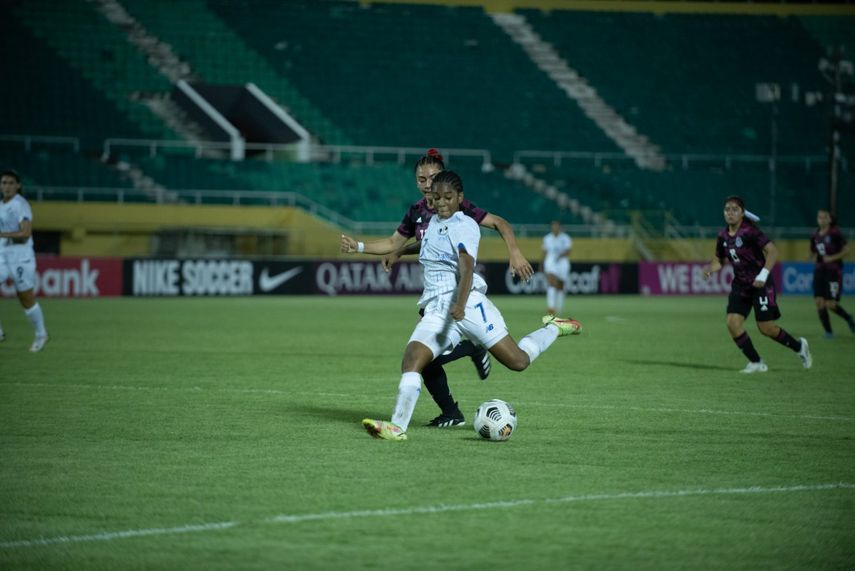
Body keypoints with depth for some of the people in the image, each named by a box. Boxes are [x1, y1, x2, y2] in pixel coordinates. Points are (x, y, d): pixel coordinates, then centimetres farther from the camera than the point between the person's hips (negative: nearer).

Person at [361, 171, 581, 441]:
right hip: (436, 312, 6)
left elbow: (466, 267, -20)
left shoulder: (464, 226, -6)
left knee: (518, 361, -4)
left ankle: (554, 328, 24)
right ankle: (397, 426, -25)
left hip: (468, 303, -6)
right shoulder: (434, 221, 18)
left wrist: (460, 304, -34)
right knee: (411, 360, -18)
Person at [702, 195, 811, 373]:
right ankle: (756, 363, 3)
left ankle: (799, 346, 21)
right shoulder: (723, 237, 4)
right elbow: (719, 260, 17)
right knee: (732, 322, -10)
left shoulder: (750, 231, -15)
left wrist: (763, 274, -29)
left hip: (761, 285, -6)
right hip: (740, 285, 6)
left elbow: (772, 251, -20)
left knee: (766, 328, -6)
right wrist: (709, 268, -5)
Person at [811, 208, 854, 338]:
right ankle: (828, 331, 7)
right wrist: (815, 259, 0)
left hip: (833, 271, -5)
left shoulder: (835, 233, -9)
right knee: (819, 302, -5)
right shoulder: (815, 236, 8)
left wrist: (832, 258, -17)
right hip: (820, 271, 5)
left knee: (830, 304, -9)